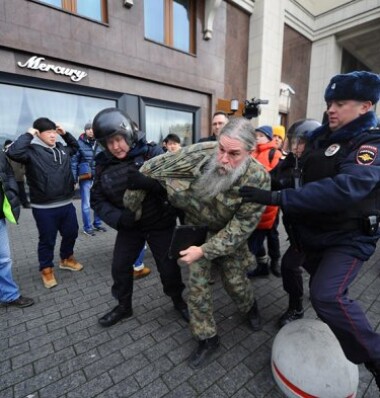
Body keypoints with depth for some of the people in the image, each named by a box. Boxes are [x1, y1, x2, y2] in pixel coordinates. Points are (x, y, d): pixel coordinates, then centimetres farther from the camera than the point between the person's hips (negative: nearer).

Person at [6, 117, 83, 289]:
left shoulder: (61, 149, 9)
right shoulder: (32, 151, -9)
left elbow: (75, 146, 29)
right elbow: (13, 152, -29)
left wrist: (65, 133, 13)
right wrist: (28, 135, -17)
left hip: (66, 204, 6)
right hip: (44, 208, -6)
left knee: (71, 233, 19)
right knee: (47, 240, 9)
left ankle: (66, 259, 44)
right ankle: (47, 269, 32)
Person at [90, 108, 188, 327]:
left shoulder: (152, 153, -15)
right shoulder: (104, 165, -1)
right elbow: (97, 199, 0)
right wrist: (117, 217, -15)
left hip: (160, 222, -4)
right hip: (129, 225, 4)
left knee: (168, 265, 8)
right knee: (120, 266, 13)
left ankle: (178, 300, 39)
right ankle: (124, 306, 42)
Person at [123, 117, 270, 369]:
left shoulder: (258, 178, -28)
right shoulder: (198, 154, -29)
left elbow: (242, 225, -22)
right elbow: (151, 169, -17)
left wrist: (205, 251, -26)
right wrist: (130, 206, -8)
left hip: (229, 233, 0)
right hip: (196, 228, 1)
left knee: (235, 281, 9)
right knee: (197, 283, 1)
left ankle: (250, 307, 48)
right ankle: (207, 338, 25)